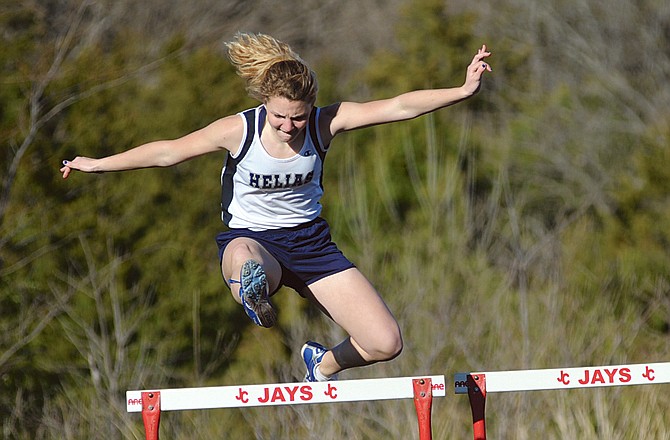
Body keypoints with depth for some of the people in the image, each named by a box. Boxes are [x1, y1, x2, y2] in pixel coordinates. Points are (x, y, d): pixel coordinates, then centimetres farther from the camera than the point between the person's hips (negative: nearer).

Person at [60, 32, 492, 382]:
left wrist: (463, 91, -25)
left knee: (387, 344, -5)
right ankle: (259, 304, -20)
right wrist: (97, 164, -1)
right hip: (252, 238, -4)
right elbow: (169, 151, -5)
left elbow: (398, 107, -16)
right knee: (245, 262, -49)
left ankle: (325, 364, 23)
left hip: (309, 240, 4)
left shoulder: (325, 123, -11)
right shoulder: (239, 130, -15)